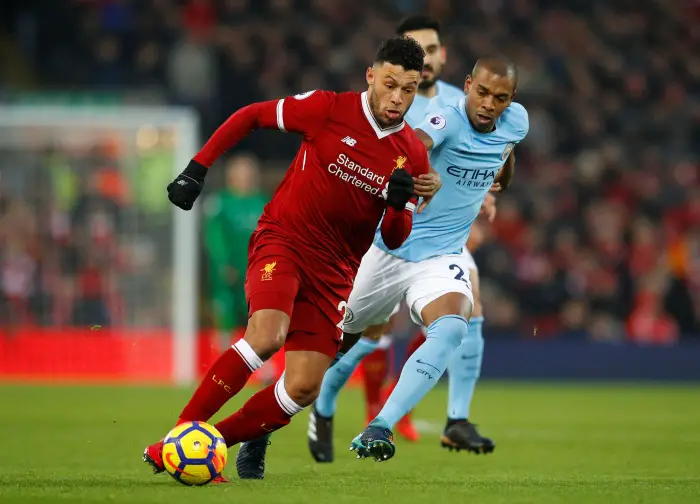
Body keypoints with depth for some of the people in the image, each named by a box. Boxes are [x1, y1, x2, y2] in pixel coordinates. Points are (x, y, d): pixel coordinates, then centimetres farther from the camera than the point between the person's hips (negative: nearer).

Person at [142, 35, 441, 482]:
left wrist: (399, 204, -17)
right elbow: (249, 117, 0)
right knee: (267, 336, -31)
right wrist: (198, 168, -6)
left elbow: (394, 240, 5)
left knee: (305, 388, -6)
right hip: (283, 239, -5)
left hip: (335, 269, 5)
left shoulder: (412, 155, 0)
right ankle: (178, 437, -23)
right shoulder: (329, 109, -10)